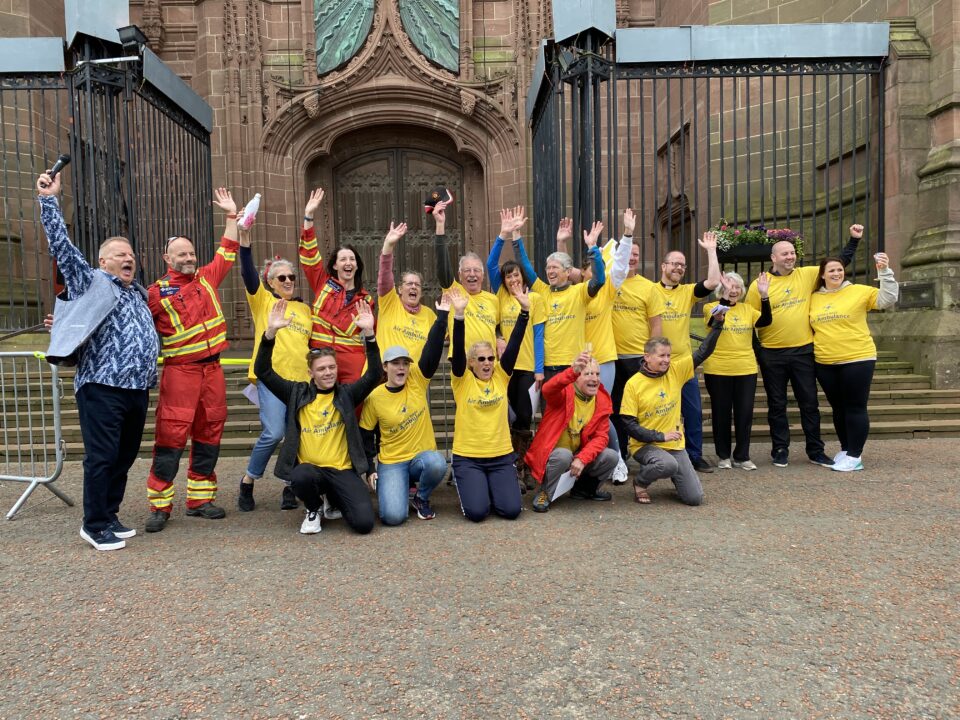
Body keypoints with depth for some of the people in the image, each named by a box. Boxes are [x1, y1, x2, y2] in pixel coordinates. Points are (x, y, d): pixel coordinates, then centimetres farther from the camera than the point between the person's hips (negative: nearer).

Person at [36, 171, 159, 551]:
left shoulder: (138, 293, 22)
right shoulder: (91, 282, 4)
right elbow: (61, 245, -5)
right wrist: (49, 199, -9)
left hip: (138, 390, 7)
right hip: (102, 388, -6)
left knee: (124, 457, 12)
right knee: (102, 458, -4)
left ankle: (109, 515, 25)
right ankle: (94, 524, 8)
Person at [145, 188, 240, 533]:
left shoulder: (207, 277, 13)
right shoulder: (157, 293, 0)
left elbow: (227, 252, 23)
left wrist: (231, 216, 24)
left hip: (212, 369, 5)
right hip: (180, 372, -5)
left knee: (209, 436, 9)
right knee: (171, 436, -6)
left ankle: (200, 499, 19)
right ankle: (160, 505, 4)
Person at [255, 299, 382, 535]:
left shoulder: (346, 394, 4)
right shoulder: (298, 394, 4)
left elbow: (374, 375, -11)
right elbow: (263, 372, -4)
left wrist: (368, 333, -23)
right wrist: (271, 332, -18)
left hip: (342, 469, 0)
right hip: (309, 467, 0)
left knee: (364, 522, -18)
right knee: (301, 477, -37)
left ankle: (334, 499, 17)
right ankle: (313, 509, 1)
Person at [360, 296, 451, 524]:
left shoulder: (417, 380, -4)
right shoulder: (375, 397, -6)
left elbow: (432, 351, -15)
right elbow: (365, 435, 3)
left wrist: (442, 316, -22)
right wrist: (370, 469, -2)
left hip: (423, 455, 2)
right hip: (391, 462, -1)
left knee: (437, 463, -36)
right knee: (393, 516, -22)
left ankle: (421, 498, -1)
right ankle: (393, 487, 17)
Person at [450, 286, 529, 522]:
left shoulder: (501, 376, 4)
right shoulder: (462, 380, -3)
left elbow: (513, 344, -5)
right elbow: (458, 350, -17)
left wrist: (524, 310, -14)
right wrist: (459, 314, -30)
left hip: (501, 456, 3)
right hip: (467, 457, -2)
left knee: (511, 509, -12)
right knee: (476, 511, -17)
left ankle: (491, 487, 22)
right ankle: (469, 486, 18)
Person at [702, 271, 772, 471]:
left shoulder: (747, 309, 9)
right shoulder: (711, 306, -2)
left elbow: (766, 321, -7)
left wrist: (764, 295, -17)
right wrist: (725, 296, -32)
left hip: (746, 370, 3)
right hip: (718, 370, -3)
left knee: (745, 413, 5)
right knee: (721, 413, 6)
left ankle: (742, 457, 17)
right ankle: (723, 456, 20)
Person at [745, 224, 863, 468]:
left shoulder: (807, 275, 4)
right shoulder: (759, 284, -3)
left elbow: (839, 264, 12)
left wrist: (854, 239, 4)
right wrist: (754, 352, -2)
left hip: (803, 350, 2)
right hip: (772, 354, -2)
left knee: (809, 403, 8)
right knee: (777, 405, 7)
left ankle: (815, 451, 19)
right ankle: (780, 451, 18)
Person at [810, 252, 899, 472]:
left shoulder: (858, 291, -2)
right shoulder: (814, 298, 9)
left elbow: (887, 299, -12)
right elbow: (809, 326, 20)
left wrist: (884, 271, -20)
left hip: (857, 360, -4)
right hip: (824, 363, 4)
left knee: (855, 408, -1)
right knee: (838, 408, 13)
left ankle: (855, 456, 5)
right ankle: (845, 449, 26)